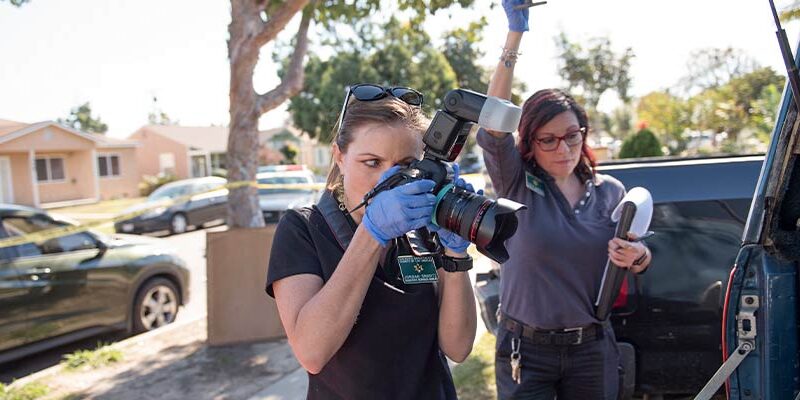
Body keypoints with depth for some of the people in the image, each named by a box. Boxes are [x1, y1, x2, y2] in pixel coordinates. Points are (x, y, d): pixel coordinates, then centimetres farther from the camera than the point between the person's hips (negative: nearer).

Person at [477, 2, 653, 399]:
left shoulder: (610, 191, 2)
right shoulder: (518, 186, -8)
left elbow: (636, 252, 11)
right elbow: (492, 131, -25)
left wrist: (637, 256, -15)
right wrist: (514, 35, -30)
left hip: (593, 348, 3)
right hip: (525, 349, -3)